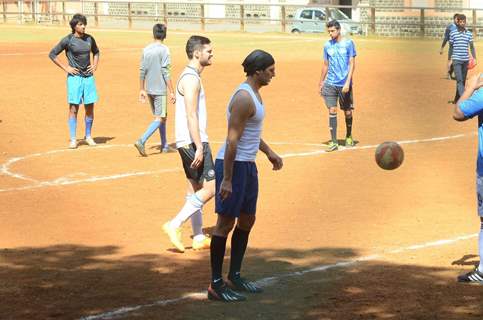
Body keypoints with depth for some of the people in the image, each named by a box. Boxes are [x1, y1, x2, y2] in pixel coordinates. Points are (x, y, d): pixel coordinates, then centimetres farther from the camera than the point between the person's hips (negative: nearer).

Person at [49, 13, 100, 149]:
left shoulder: (89, 39, 7)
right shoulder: (68, 40, -6)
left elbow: (96, 52, 26)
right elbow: (52, 54, -2)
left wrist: (95, 65, 10)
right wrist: (66, 68, -7)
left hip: (89, 77, 4)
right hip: (74, 77, -4)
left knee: (90, 108, 6)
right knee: (73, 108, -4)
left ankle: (88, 136, 20)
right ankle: (73, 139, 1)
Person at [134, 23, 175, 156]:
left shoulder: (146, 50, 6)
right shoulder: (164, 50, -12)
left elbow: (142, 71, 8)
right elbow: (166, 73, -16)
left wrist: (142, 89, 16)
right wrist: (172, 92, -13)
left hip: (149, 89, 7)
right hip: (160, 90, -7)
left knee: (162, 116, 20)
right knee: (159, 119, -4)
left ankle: (164, 145, 27)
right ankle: (142, 141, -21)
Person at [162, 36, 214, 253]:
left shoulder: (189, 76, 16)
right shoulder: (191, 79, -16)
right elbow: (191, 116, -22)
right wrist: (199, 147, -23)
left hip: (187, 142, 10)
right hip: (193, 142, -10)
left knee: (195, 188, 13)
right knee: (211, 187, -9)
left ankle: (198, 238, 18)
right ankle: (175, 225, -9)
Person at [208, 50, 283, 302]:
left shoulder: (253, 93, 12)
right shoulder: (244, 98, -20)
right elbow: (232, 140, -23)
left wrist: (269, 152, 28)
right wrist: (226, 179, -24)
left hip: (248, 165, 10)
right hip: (234, 165, -10)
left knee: (247, 220, 15)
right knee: (226, 223, -5)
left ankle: (234, 277, 25)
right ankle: (216, 285, 1)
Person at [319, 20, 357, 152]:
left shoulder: (348, 43, -3)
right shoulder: (327, 45, 7)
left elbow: (352, 64, -5)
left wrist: (347, 82, -14)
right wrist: (321, 83, 15)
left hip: (344, 84, -2)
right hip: (330, 84, 2)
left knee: (348, 112, 7)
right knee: (332, 111, -5)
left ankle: (349, 137, 30)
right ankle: (333, 142, -3)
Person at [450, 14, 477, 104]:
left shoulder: (469, 34, 6)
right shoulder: (453, 33, -1)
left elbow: (471, 47, 10)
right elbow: (451, 46, 5)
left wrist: (474, 58, 0)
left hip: (466, 60, 4)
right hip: (456, 60, -4)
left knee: (463, 81, 9)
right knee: (459, 80, -14)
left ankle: (457, 99, 21)